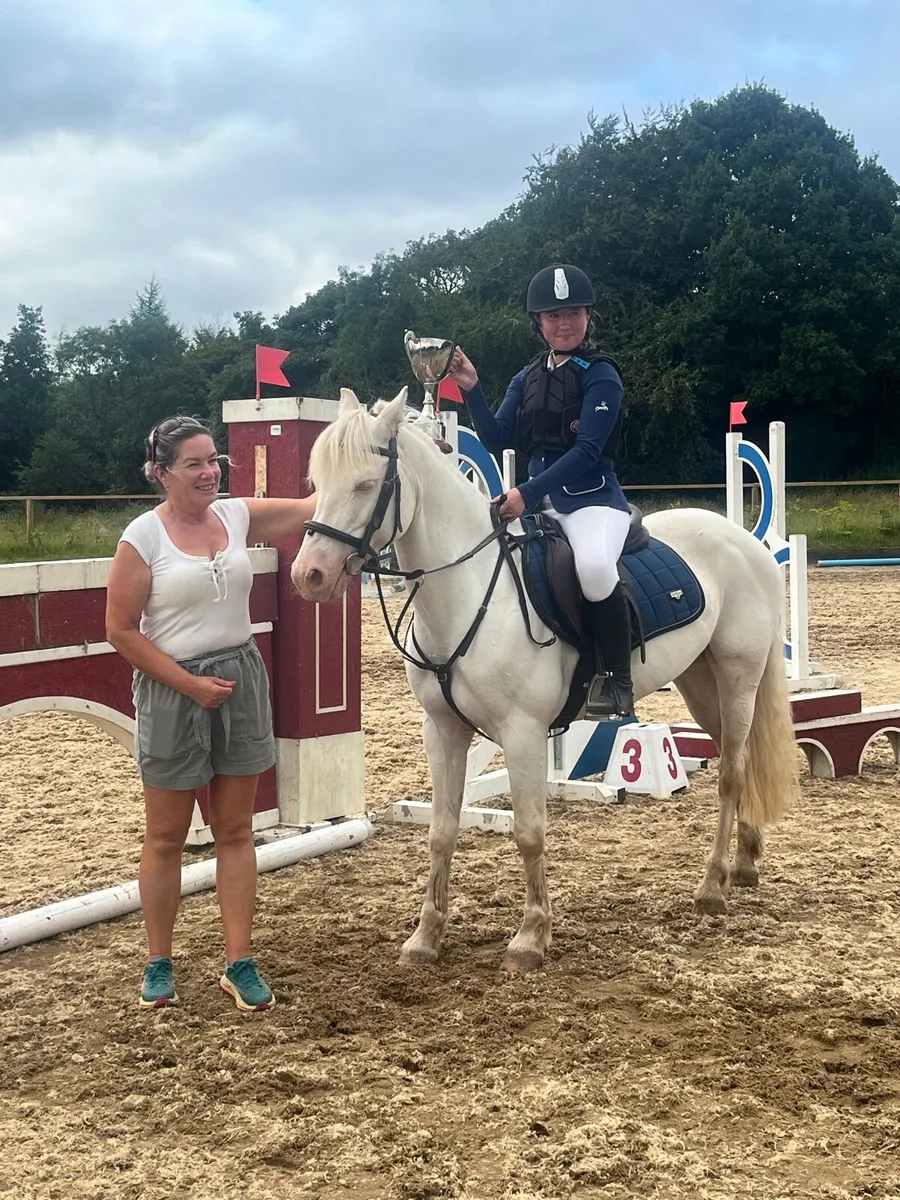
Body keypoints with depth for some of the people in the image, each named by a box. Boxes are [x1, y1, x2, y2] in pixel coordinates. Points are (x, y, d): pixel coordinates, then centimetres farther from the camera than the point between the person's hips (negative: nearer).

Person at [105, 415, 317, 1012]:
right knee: (166, 836, 8)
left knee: (236, 831, 8)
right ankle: (159, 964, 21)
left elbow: (313, 508, 3)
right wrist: (190, 684, -14)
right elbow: (122, 630, -12)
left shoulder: (238, 516, 2)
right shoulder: (143, 536, -11)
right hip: (173, 692, -4)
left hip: (241, 681, 4)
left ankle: (240, 964, 15)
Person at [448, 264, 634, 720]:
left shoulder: (600, 375, -6)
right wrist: (471, 389, -6)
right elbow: (497, 439, 8)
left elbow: (587, 449, -16)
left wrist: (528, 493, -25)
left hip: (592, 499, -7)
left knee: (594, 566, -37)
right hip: (538, 503, 7)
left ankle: (616, 679, -20)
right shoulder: (527, 379, 13)